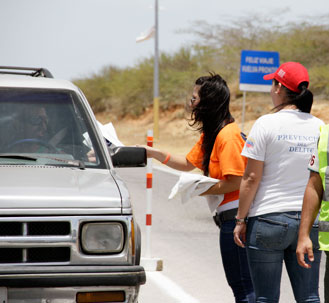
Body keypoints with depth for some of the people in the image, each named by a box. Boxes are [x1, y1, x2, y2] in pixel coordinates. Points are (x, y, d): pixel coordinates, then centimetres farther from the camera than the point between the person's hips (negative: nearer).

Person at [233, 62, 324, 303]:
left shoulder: (267, 124, -7)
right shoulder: (320, 127, 6)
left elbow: (251, 178, -8)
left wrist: (241, 220, 0)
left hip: (268, 220, -4)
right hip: (309, 221, 4)